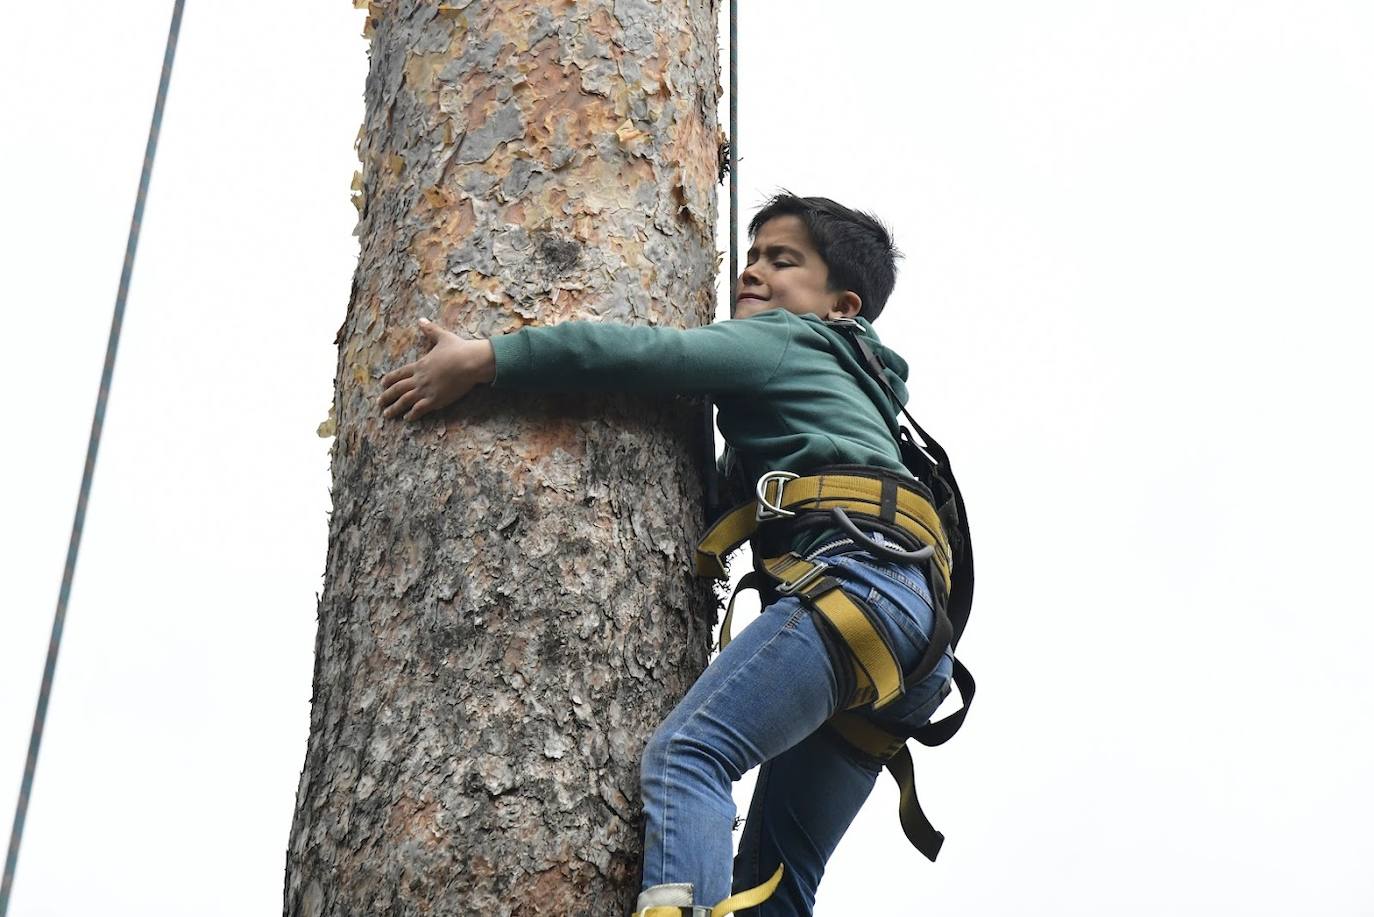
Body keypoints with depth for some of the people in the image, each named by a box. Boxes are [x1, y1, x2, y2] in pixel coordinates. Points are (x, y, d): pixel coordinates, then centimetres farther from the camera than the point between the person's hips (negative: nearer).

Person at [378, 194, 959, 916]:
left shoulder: (783, 340, 12)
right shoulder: (845, 380, 38)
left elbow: (645, 354, -2)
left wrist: (478, 360, -2)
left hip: (858, 576, -9)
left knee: (684, 753, -26)